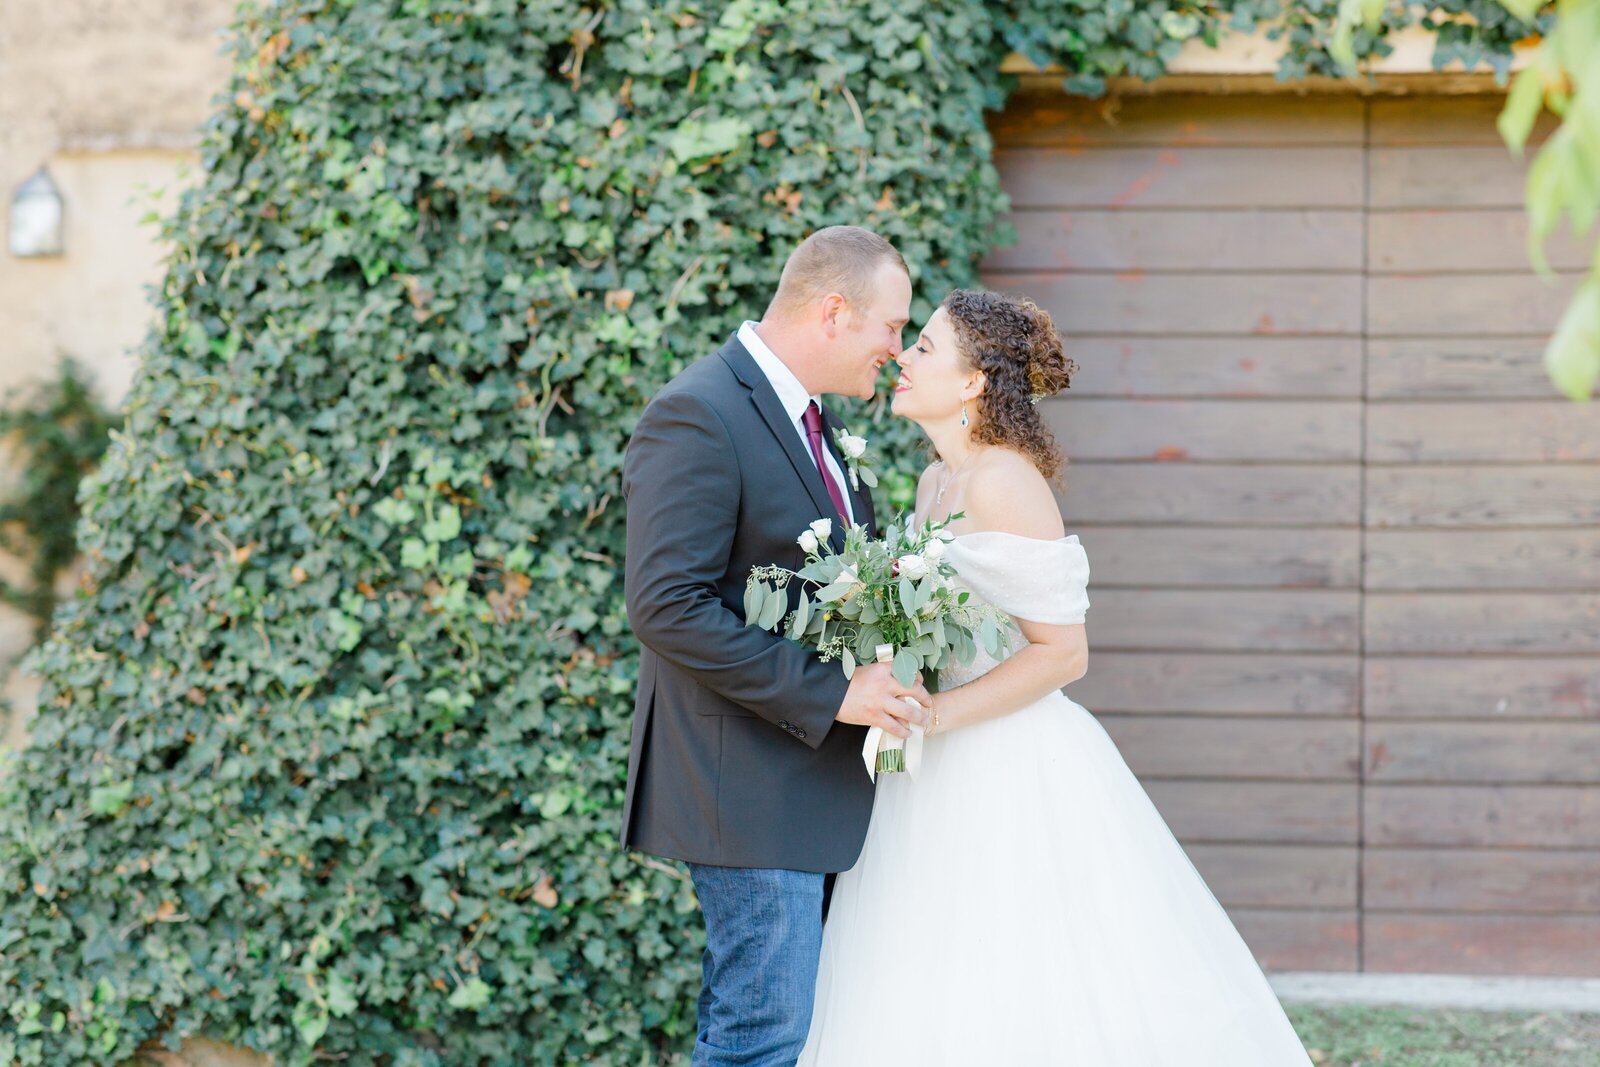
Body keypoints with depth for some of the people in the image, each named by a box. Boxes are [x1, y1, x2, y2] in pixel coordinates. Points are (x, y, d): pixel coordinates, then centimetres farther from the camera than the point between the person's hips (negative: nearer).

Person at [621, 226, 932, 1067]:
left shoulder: (810, 416, 14)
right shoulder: (698, 418, -17)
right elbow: (667, 606, -23)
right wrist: (830, 693, -23)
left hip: (818, 770, 10)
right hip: (749, 783, -10)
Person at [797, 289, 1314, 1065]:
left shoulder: (1004, 484, -15)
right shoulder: (936, 483, 12)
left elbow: (1062, 653, -17)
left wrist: (935, 714, -21)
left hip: (1016, 783, -9)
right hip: (949, 781, 9)